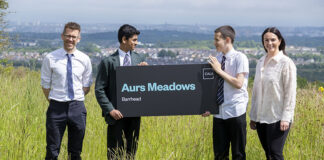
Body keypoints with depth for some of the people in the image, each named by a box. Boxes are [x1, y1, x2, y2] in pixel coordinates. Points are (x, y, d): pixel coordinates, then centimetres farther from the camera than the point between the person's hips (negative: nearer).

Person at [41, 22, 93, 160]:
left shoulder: (84, 59, 3)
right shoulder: (50, 58, -3)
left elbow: (86, 86, 10)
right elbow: (45, 85, 3)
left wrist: (76, 100, 6)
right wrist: (53, 102, 6)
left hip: (77, 107, 2)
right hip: (57, 107, -2)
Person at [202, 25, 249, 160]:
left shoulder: (240, 58, -8)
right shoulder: (216, 59, 8)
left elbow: (238, 83, -17)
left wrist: (220, 70, -16)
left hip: (235, 112, -5)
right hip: (219, 113, 5)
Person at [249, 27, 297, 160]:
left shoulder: (286, 63, -8)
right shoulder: (261, 62, 11)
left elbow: (290, 93, -10)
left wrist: (286, 118, -15)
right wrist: (253, 116, 15)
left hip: (277, 118, -6)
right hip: (261, 117, 6)